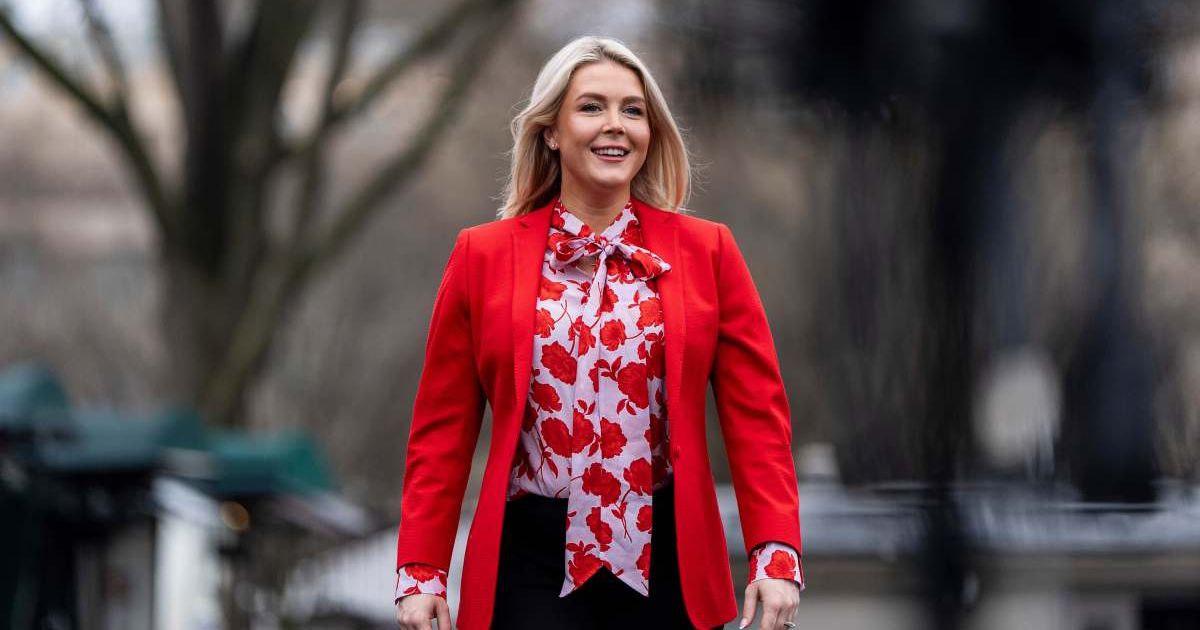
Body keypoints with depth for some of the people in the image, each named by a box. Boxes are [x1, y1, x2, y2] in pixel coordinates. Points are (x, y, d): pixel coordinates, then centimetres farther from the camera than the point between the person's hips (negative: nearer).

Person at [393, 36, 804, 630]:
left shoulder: (707, 251, 3)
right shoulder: (483, 256, 2)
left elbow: (756, 416, 1)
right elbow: (443, 429, 4)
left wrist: (776, 555, -10)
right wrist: (420, 572, -1)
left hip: (667, 562, 1)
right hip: (532, 564, -1)